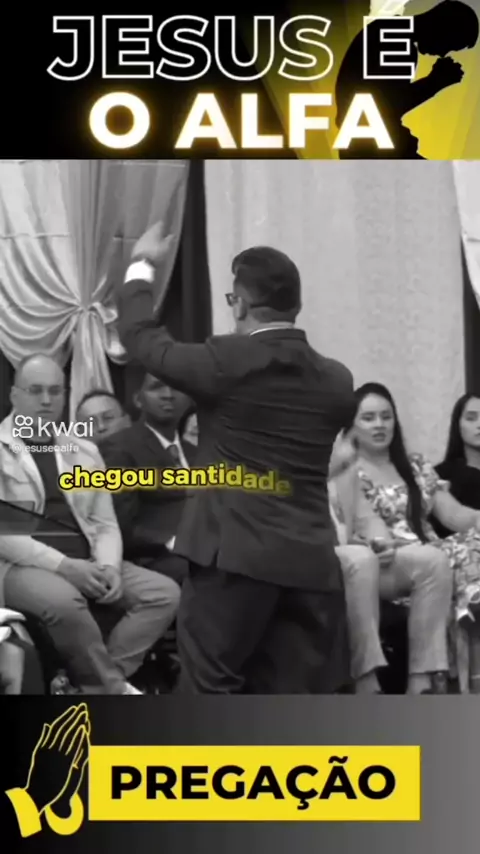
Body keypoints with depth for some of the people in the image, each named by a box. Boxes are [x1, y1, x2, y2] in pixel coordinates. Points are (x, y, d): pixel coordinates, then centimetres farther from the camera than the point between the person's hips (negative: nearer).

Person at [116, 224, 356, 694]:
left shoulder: (226, 360, -8)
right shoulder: (335, 378, 7)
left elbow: (140, 337, 5)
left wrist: (141, 267, 22)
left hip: (235, 553, -5)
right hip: (311, 559, 5)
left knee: (207, 690, 2)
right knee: (297, 699, 8)